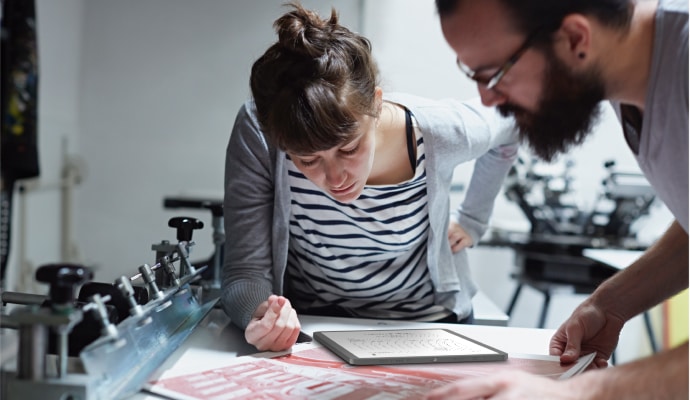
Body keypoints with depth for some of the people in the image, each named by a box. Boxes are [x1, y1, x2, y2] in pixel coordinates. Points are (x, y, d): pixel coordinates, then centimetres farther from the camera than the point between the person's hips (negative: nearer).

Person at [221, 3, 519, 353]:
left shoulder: (437, 134, -21)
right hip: (303, 325, -1)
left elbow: (509, 124, 2)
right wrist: (260, 316, -39)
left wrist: (472, 218, 3)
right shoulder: (257, 133, -24)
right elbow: (246, 271, -19)